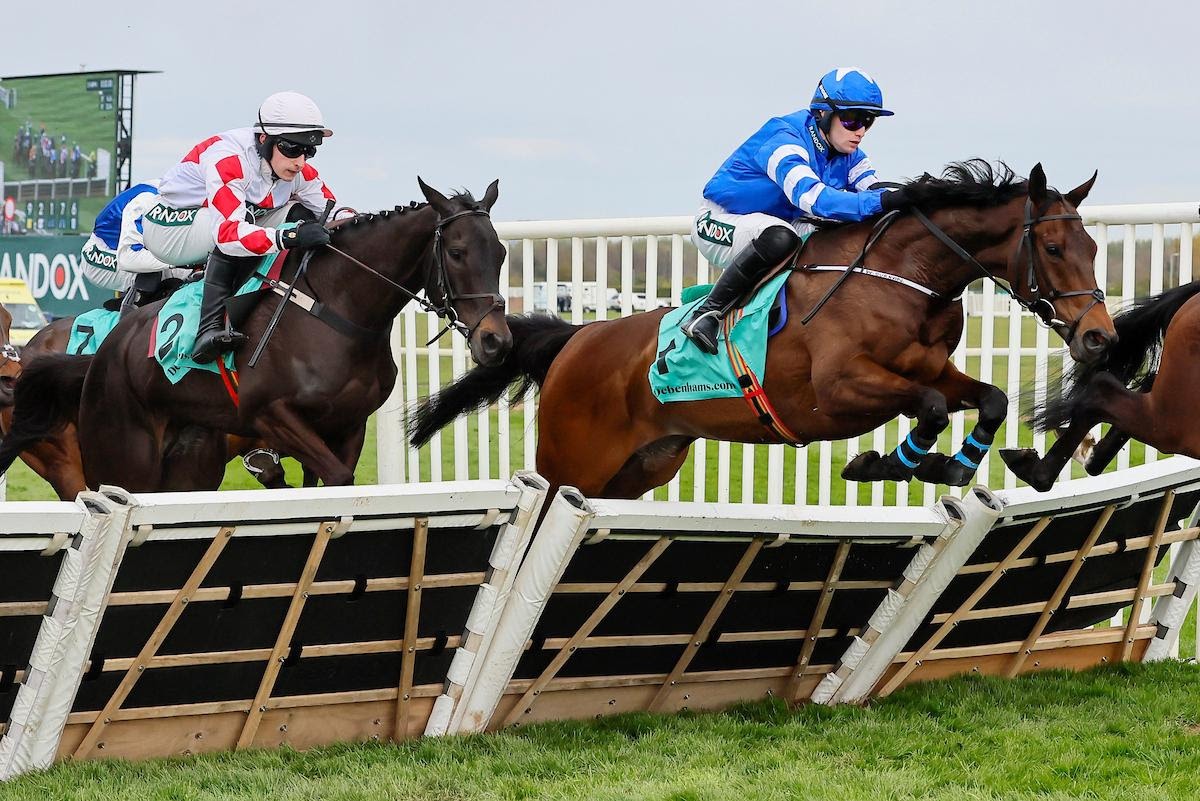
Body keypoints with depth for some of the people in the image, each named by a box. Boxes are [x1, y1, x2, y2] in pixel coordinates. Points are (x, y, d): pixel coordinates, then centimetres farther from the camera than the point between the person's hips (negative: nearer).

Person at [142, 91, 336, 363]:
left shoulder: (298, 169, -12)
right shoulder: (228, 159, -35)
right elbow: (227, 233, -46)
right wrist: (287, 238, -58)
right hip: (170, 230, -7)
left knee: (300, 214, -9)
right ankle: (211, 328, -39)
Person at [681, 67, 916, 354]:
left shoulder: (850, 157, -1)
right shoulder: (783, 141, -29)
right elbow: (811, 196, -46)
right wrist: (882, 201, -56)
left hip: (780, 226, 8)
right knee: (779, 238, -40)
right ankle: (708, 312, -30)